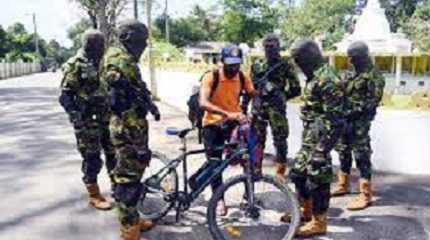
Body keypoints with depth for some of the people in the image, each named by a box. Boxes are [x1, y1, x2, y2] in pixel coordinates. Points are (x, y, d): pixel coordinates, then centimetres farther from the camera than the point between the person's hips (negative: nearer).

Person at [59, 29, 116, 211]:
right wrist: (76, 116, -23)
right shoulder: (75, 65, -10)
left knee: (114, 153, 13)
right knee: (92, 159, 0)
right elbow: (65, 95, -12)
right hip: (87, 121, -6)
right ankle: (94, 196, 13)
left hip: (106, 118, 7)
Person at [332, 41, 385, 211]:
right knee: (344, 153, 15)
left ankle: (366, 195, 0)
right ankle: (343, 186, 28)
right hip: (345, 119, 9)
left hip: (359, 122, -9)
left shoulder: (373, 75, -10)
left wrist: (355, 111, -21)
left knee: (362, 157, -6)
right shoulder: (353, 74, 16)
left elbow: (373, 101, -16)